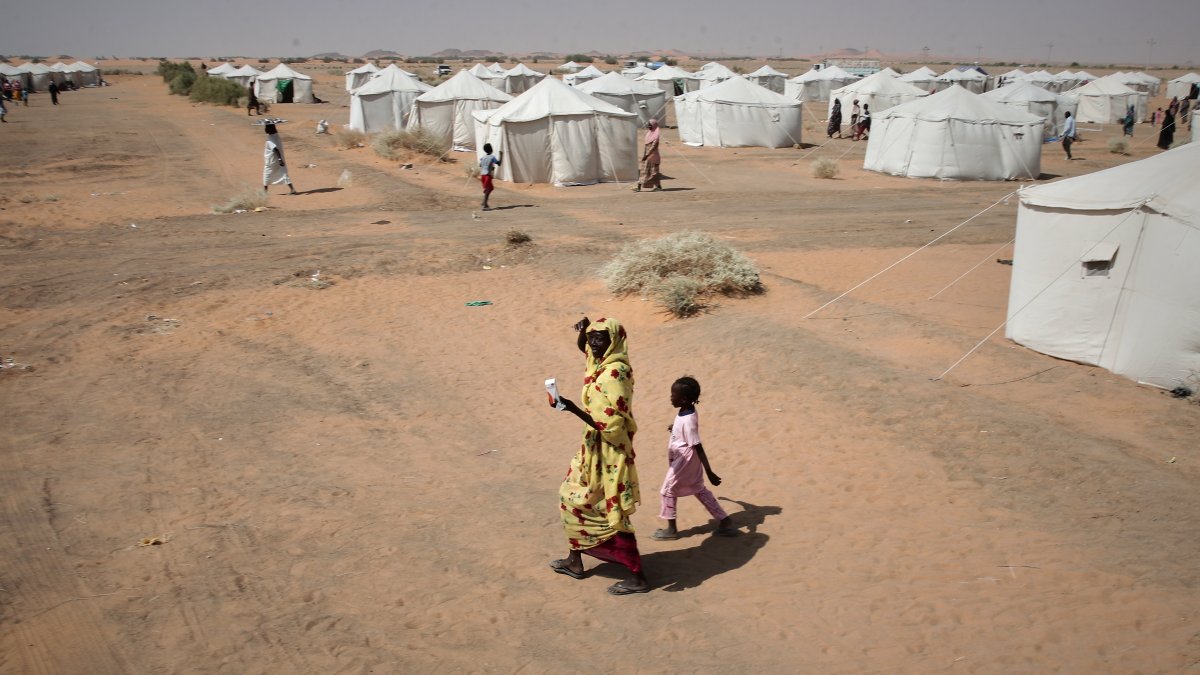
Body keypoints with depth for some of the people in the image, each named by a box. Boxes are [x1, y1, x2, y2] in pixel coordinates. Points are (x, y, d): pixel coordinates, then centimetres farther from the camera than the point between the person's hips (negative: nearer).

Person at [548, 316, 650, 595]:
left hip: (608, 453, -10)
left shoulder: (614, 373, -24)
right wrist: (583, 329, 4)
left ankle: (638, 576, 11)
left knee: (613, 514, -1)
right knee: (572, 498, 21)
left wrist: (574, 409, -29)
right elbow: (583, 346, 25)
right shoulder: (603, 362, 3)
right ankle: (574, 561, 36)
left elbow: (611, 422, -29)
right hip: (594, 449, 10)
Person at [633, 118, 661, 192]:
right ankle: (638, 186, 5)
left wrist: (646, 155, -23)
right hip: (647, 156, 8)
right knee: (644, 171, 6)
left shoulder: (655, 135, -14)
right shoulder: (648, 133, 12)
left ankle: (658, 186, 8)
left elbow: (653, 146, -20)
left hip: (652, 156, -8)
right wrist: (644, 154, 13)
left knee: (654, 172, -2)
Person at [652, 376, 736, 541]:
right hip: (683, 458, 9)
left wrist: (709, 472, -28)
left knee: (668, 489, 6)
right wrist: (676, 428, 44)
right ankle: (724, 521, 22)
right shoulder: (687, 411, -3)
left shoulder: (687, 421, -30)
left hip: (685, 460, -9)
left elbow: (698, 448, -29)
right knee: (699, 490, 17)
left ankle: (671, 529, 20)